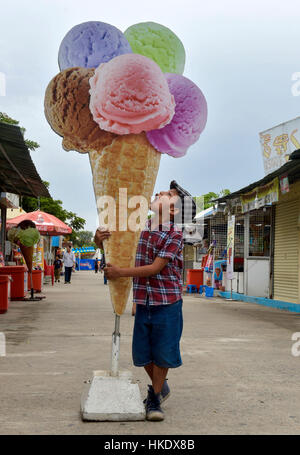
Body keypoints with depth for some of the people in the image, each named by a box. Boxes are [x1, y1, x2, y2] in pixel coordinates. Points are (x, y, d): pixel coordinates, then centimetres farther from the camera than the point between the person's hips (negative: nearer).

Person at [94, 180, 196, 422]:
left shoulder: (174, 235, -11)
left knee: (162, 353, 5)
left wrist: (120, 272, -20)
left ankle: (154, 398, 21)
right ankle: (160, 386, 36)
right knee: (143, 353, 12)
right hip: (143, 302, 5)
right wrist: (100, 238, -8)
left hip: (167, 304, -5)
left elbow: (155, 268, -17)